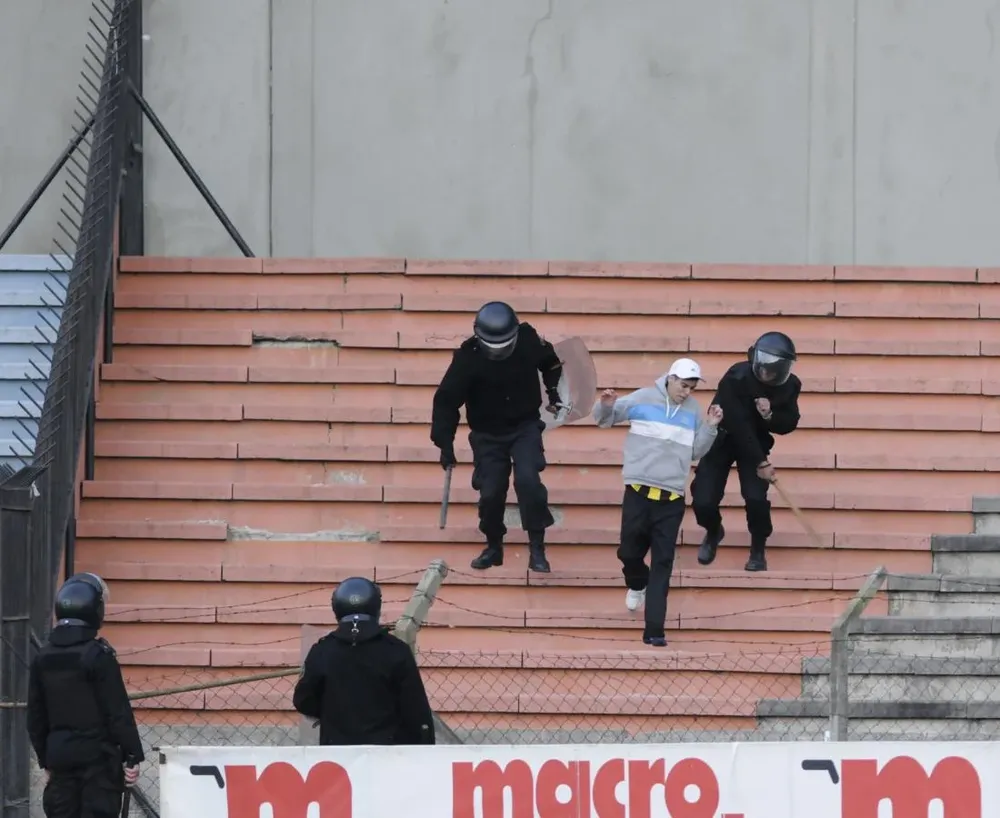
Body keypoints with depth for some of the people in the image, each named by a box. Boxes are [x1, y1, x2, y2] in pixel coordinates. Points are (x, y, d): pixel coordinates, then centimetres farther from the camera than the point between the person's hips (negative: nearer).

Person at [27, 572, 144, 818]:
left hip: (60, 755, 6)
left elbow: (36, 717, 12)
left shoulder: (42, 658, 6)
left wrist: (45, 758, 21)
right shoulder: (98, 655, -13)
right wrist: (132, 756, -6)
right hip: (98, 756, -6)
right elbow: (119, 712, -13)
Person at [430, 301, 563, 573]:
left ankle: (537, 548, -12)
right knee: (490, 492, -5)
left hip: (525, 427, 0)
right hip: (488, 435, 0)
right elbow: (446, 400, -15)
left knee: (528, 480, -21)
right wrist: (445, 443, -19)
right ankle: (494, 547, 21)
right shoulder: (468, 358, -20)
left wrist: (554, 389, 5)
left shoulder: (529, 341, -14)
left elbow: (550, 362, 12)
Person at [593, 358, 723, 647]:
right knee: (630, 551, 2)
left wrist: (710, 427, -1)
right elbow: (604, 419, 6)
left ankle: (654, 630, -2)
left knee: (662, 564, -1)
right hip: (639, 492, -1)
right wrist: (605, 406, -16)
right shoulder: (642, 399, 0)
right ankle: (636, 584, 39)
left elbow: (696, 452, 11)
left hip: (671, 499, 1)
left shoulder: (693, 410, 8)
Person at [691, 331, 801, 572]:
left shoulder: (789, 386, -16)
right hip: (722, 439, -2)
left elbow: (790, 423, -7)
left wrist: (770, 416, -31)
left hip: (755, 442, 2)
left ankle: (758, 551, 9)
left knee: (756, 497, -18)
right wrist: (760, 462, -27)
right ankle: (713, 532, 28)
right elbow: (739, 424, -29)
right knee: (703, 501, -9)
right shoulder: (736, 378, -30)